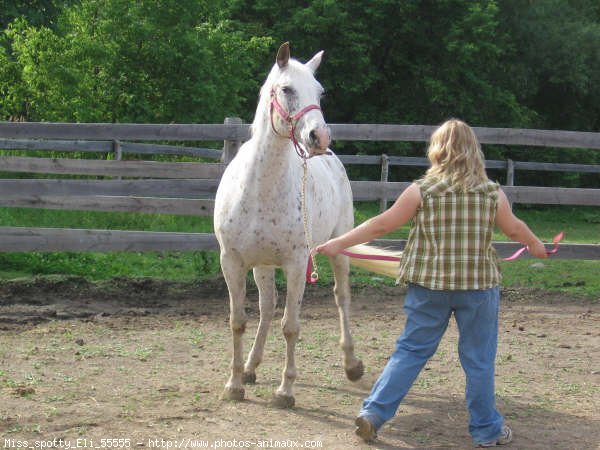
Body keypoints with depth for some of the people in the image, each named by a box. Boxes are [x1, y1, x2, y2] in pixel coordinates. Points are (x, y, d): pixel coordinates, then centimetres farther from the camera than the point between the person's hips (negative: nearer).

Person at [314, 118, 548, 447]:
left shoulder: (421, 191, -7)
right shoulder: (493, 193, -3)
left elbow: (382, 224, -4)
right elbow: (514, 228, 13)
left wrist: (338, 244, 6)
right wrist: (535, 245, 35)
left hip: (429, 285, 0)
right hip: (479, 286, 0)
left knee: (411, 350, 12)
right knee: (479, 360, 10)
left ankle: (374, 412, 9)